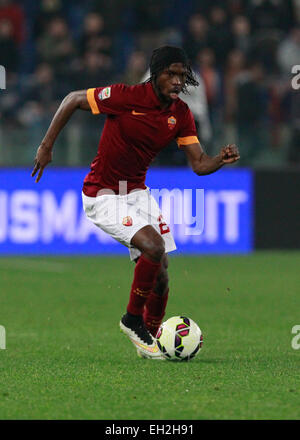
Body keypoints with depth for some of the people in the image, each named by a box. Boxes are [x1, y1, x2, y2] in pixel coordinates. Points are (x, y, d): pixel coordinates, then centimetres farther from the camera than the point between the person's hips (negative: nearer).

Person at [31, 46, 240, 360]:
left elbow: (199, 164, -3)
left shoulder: (181, 114, -3)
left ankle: (150, 341, 23)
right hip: (102, 195, -7)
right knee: (154, 245, -26)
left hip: (136, 191, 7)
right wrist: (46, 147, -8)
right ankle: (133, 319, -7)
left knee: (160, 273, 3)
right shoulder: (125, 97, -20)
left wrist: (221, 160, -25)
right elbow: (72, 100, -9)